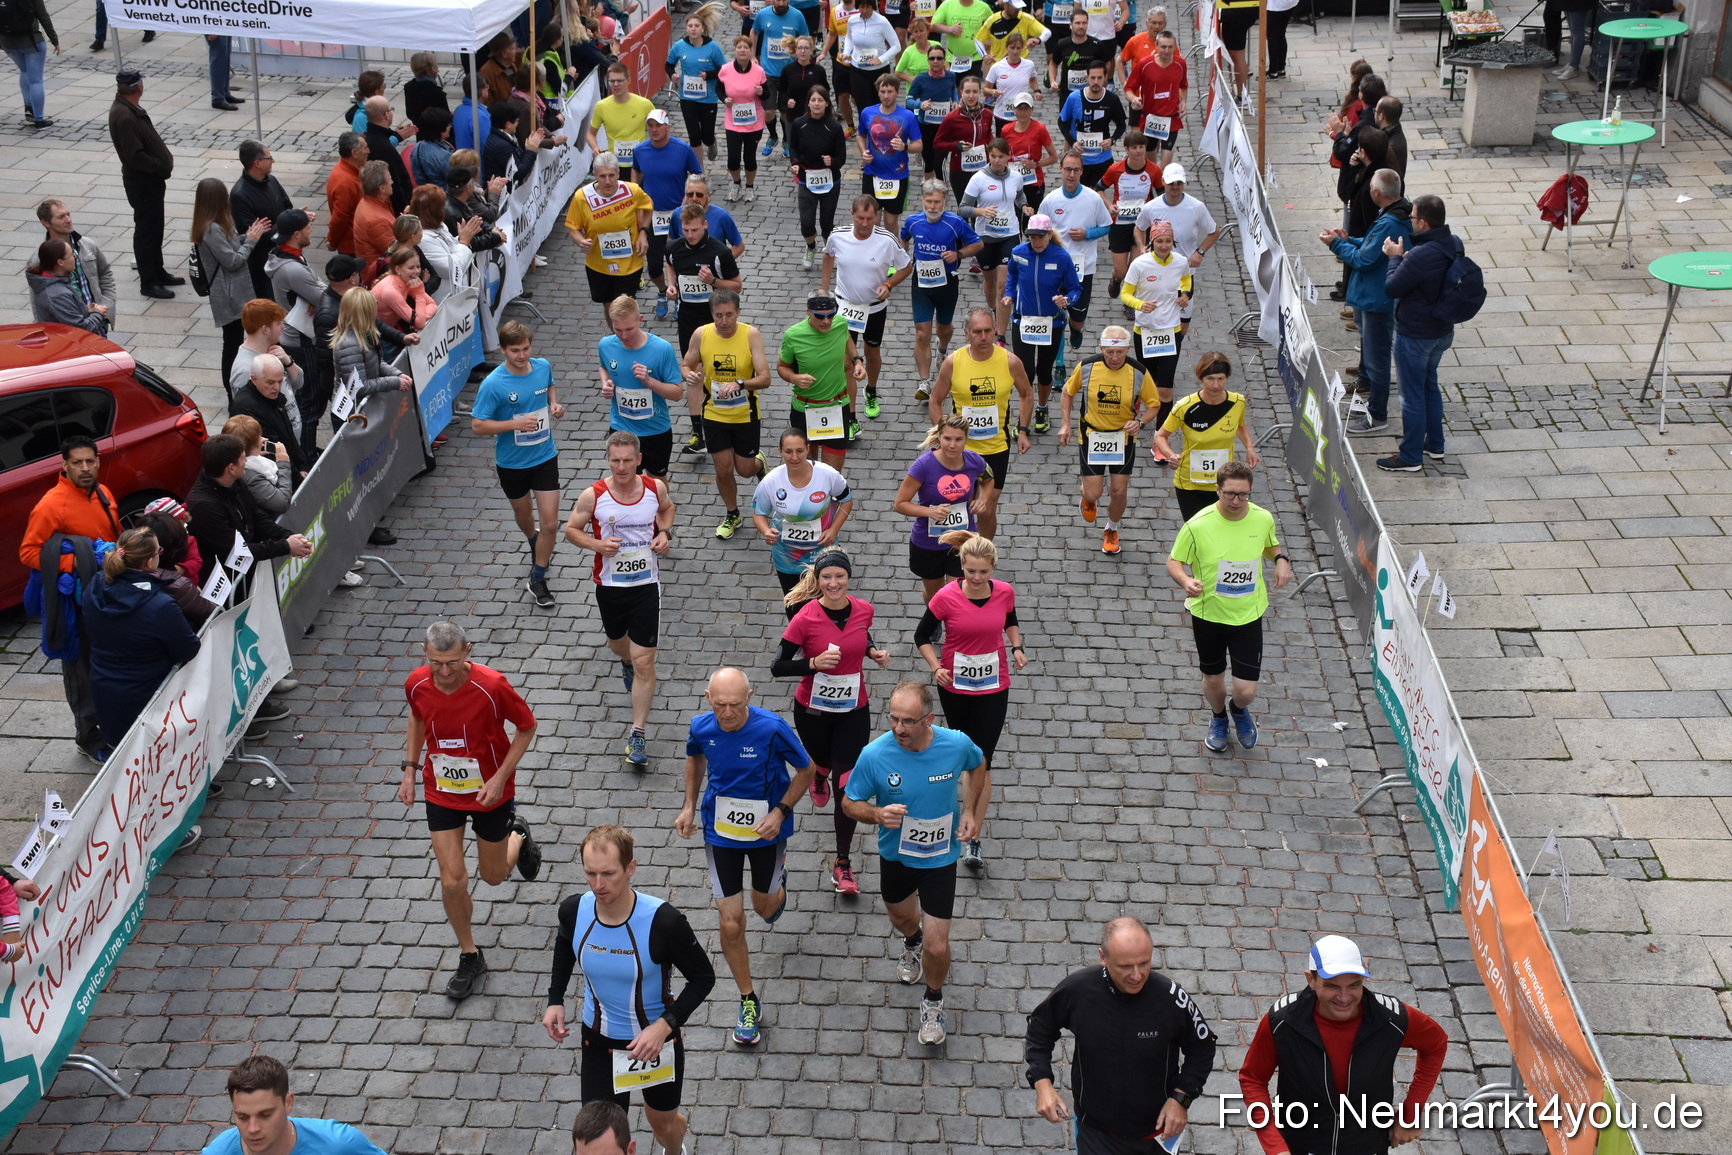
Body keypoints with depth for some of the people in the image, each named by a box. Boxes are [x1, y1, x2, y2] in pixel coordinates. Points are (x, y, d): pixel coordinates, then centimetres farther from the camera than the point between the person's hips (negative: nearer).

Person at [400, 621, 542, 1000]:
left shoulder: (492, 686, -29)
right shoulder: (416, 684, -17)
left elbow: (526, 726, -13)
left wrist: (500, 777, -20)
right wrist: (410, 769, 4)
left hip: (489, 792, -2)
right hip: (440, 791, 2)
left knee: (494, 875, 16)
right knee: (452, 881, 0)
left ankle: (518, 835, 51)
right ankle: (469, 957, 23)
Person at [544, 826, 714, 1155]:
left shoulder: (662, 921, -31)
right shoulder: (573, 911, -18)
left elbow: (703, 978, -18)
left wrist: (665, 1025, -29)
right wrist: (555, 1000, 0)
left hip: (656, 1040, -2)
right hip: (598, 1041, 2)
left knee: (664, 1123, 24)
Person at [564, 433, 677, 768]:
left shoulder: (656, 488, -9)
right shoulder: (593, 495, -14)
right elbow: (571, 529, -1)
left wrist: (665, 532, -5)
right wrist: (597, 545, -20)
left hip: (646, 585, -1)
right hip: (609, 585, 1)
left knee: (644, 662, -6)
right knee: (617, 644, 26)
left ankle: (637, 734, 3)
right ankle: (627, 664, 65)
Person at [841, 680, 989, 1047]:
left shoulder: (956, 744, -24)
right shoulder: (874, 755, -26)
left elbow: (978, 766, 2)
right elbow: (850, 803, -11)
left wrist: (972, 813, -7)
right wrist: (877, 814, -32)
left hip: (940, 858, -1)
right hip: (895, 854, 2)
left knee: (937, 947, -3)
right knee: (901, 916, 29)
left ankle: (933, 1002, 30)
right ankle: (912, 942, 68)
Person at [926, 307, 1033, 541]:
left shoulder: (1010, 362, -11)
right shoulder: (953, 363, -12)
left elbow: (1026, 395, 7)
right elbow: (935, 401, 1)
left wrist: (1023, 430, 0)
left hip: (997, 447, 0)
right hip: (961, 447, 0)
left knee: (987, 511, 6)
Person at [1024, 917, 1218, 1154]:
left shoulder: (1172, 997, -21)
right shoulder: (1076, 990, -19)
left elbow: (1202, 1048, -3)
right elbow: (1040, 1028, 0)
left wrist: (1181, 1097, -14)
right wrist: (1042, 1082, -11)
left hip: (1156, 1131, 1)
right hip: (1097, 1135, -1)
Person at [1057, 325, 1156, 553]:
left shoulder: (1139, 372, -16)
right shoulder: (1086, 367, -15)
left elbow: (1153, 402, -2)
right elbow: (1068, 391, 4)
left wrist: (1140, 422, -21)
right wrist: (1065, 423, -1)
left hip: (1123, 438, 0)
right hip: (1091, 437, 0)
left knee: (1119, 491, 4)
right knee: (1093, 493, -3)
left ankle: (1111, 530, 35)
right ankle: (1089, 497, 38)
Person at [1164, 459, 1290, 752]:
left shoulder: (1263, 519, -10)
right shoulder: (1198, 526, -20)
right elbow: (1173, 562, -9)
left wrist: (1281, 559, -10)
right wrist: (1186, 581, -31)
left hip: (1248, 615, 1)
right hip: (1208, 614, -1)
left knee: (1246, 691, 0)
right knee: (1213, 679, 18)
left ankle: (1239, 710, 40)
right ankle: (1218, 718, 54)